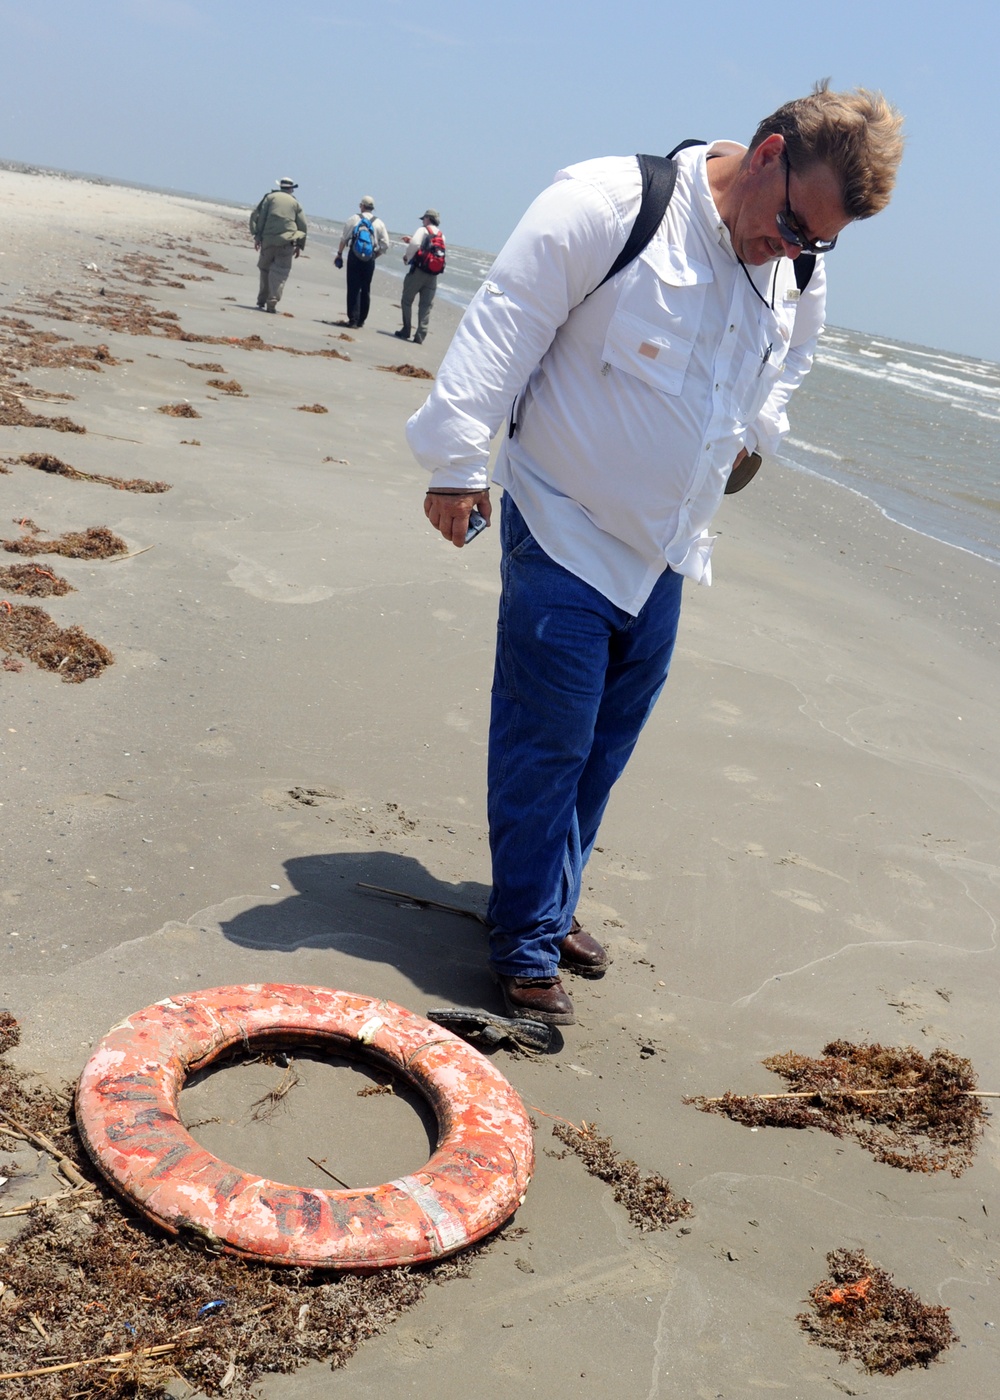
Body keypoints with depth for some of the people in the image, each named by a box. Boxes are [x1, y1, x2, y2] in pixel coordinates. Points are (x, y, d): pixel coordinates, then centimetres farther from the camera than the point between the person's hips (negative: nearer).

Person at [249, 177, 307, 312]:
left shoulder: (270, 197, 11)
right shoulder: (295, 203, 13)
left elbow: (259, 216, 3)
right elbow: (302, 225, 9)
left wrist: (257, 236, 2)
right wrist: (299, 245, 12)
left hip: (268, 240, 1)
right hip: (287, 241, -1)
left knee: (265, 269, 15)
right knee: (280, 273, -2)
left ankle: (261, 301, 18)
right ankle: (272, 303, -15)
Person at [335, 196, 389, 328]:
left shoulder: (354, 219, 1)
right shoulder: (379, 223, 5)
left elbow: (344, 238, 0)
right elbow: (385, 245, 1)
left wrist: (339, 253, 11)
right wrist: (375, 255, 13)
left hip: (354, 257, -2)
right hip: (369, 260, 2)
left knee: (353, 288, -1)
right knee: (365, 290, 11)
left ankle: (353, 319, -7)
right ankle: (361, 321, 14)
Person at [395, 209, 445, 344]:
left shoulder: (423, 230, -3)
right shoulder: (441, 236, 17)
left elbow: (415, 244, -19)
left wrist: (406, 256, -2)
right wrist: (410, 240, 25)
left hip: (418, 270, -5)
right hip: (433, 274, 5)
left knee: (407, 300, 7)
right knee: (426, 306, 4)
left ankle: (406, 331, 7)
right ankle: (420, 336, -1)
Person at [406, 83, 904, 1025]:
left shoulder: (796, 277, 3)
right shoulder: (608, 205, -18)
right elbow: (506, 323, -16)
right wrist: (457, 461, -16)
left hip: (662, 553, 7)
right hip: (564, 535, -6)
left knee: (604, 747, 14)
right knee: (545, 749, -3)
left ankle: (551, 908, 30)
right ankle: (527, 950, 10)